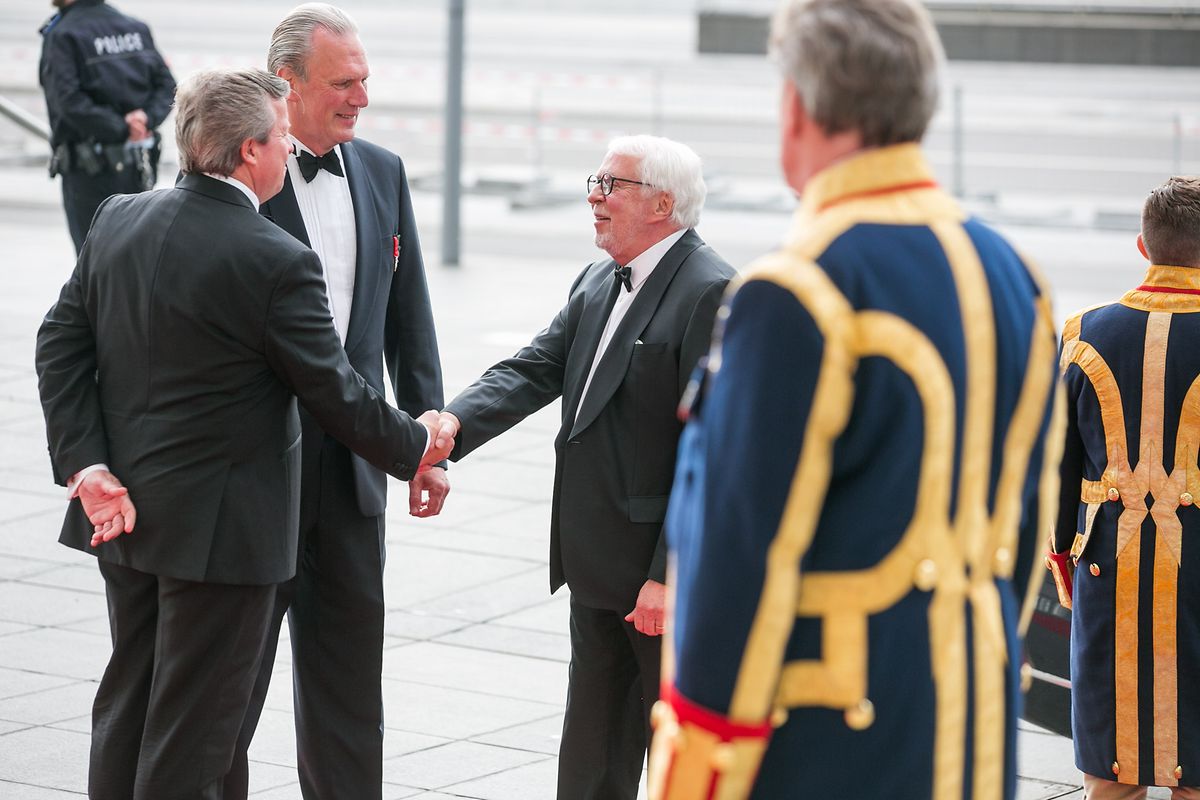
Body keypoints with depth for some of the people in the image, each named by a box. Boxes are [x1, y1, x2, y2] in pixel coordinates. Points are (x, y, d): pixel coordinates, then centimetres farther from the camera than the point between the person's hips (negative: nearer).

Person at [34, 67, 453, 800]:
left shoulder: (119, 220, -1)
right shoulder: (279, 263, -21)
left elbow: (60, 344, 0)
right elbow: (335, 393, -13)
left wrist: (86, 465, -2)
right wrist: (415, 445, 4)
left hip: (127, 513, 7)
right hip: (219, 526, -7)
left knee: (129, 699, 19)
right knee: (193, 723, 4)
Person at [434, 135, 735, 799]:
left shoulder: (712, 295, -17)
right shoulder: (599, 284, 13)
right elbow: (536, 368, 6)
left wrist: (669, 576, -23)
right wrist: (455, 419, -15)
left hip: (668, 573, -9)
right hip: (600, 570, 9)